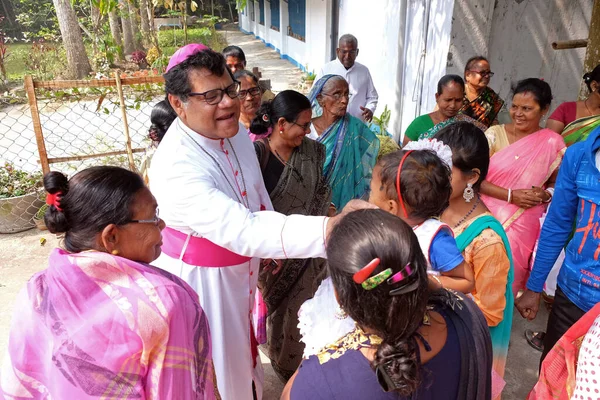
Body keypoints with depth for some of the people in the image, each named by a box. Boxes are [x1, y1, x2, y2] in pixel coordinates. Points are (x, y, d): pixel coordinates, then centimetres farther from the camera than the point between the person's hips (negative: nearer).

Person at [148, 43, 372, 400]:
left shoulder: (236, 131, -11)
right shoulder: (176, 169, -36)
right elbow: (242, 230, -46)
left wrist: (272, 247, 11)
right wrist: (331, 228, -56)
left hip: (241, 267, 7)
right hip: (201, 279, -7)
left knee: (243, 342, 32)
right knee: (217, 371, 17)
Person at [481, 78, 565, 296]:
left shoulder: (553, 143, -2)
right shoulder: (495, 133, -3)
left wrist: (545, 194, -11)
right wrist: (511, 195, -16)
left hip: (523, 226, 0)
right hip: (488, 219, 0)